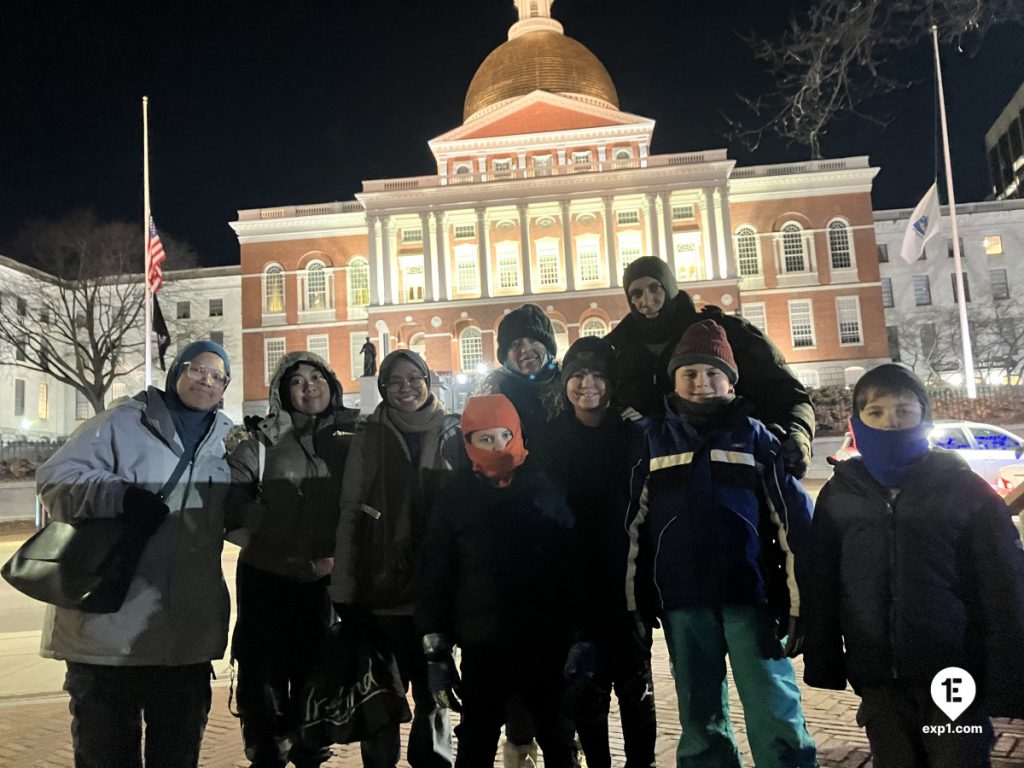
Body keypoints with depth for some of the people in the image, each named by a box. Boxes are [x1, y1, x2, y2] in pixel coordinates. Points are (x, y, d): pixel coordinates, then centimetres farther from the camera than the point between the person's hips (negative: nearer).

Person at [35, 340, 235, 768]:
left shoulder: (228, 443, 12)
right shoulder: (123, 423, 0)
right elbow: (55, 477, -7)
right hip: (109, 622, -3)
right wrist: (119, 494, -22)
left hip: (187, 630, 4)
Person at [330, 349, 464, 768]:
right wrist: (343, 589, -6)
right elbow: (350, 513, 0)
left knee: (433, 691, 11)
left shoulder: (453, 433, 5)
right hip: (383, 587, 0)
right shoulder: (370, 436, 3)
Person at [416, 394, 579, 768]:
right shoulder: (456, 495, -1)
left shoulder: (547, 487, -3)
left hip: (546, 642, 0)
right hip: (482, 645, 1)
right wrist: (436, 648, -2)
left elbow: (574, 563, -3)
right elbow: (436, 573, 1)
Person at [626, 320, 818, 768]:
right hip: (683, 601, 2)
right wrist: (634, 597, 5)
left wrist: (800, 601, -4)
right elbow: (635, 520, 8)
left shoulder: (754, 435, 4)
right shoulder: (653, 438, 8)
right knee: (700, 720, 12)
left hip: (751, 594, -2)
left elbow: (794, 518, 2)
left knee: (775, 716, -1)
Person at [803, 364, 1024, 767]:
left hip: (956, 677, -2)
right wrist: (823, 667, 3)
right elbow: (821, 588, 5)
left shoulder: (964, 489, -4)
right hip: (879, 681, 3)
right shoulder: (838, 495, 2)